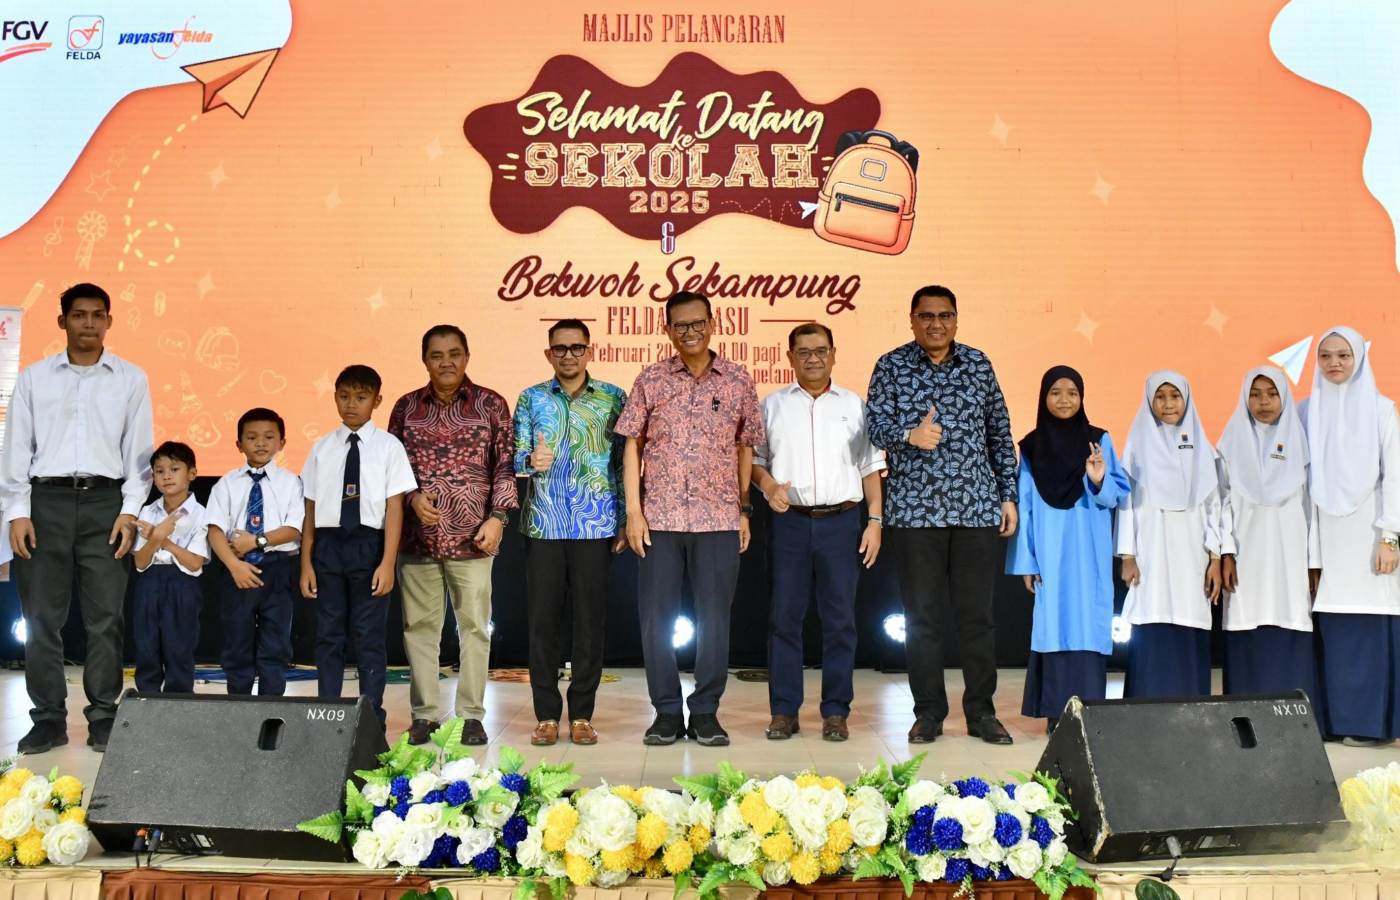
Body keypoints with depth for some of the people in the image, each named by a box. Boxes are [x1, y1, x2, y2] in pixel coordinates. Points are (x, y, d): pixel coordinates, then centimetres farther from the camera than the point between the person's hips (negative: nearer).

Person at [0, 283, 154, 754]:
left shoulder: (130, 379, 7)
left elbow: (139, 450, 6)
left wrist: (130, 511, -3)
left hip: (105, 501, -1)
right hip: (46, 500, 1)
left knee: (105, 616, -1)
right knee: (41, 616, 2)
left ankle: (103, 718, 8)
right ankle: (48, 719, 9)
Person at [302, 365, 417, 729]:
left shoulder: (388, 446, -1)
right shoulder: (322, 448, 8)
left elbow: (394, 507, -5)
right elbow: (310, 508, 8)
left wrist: (388, 563, -12)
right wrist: (306, 563, 4)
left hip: (368, 544, -3)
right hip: (328, 544, 3)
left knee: (370, 637, 2)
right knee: (329, 635, 8)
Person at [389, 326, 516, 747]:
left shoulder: (490, 404, 4)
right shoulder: (406, 407, 10)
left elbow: (505, 464, 2)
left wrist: (497, 517, -6)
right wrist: (412, 497, -4)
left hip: (471, 537, -2)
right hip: (418, 536, 2)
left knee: (475, 626, 1)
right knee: (420, 626, 5)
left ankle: (471, 715, 9)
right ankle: (424, 714, 14)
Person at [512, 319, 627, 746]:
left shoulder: (612, 398, 7)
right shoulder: (532, 399, 9)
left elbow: (624, 461, 7)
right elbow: (518, 457, 2)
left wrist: (625, 520, 1)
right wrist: (532, 461, -22)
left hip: (596, 526, -1)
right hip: (543, 525, 1)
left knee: (590, 620, 2)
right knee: (542, 620, 2)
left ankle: (582, 715, 11)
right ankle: (547, 715, 11)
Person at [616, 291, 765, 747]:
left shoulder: (738, 380, 4)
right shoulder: (651, 379, 4)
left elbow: (745, 448, 9)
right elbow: (632, 445, 4)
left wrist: (744, 509, 5)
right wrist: (633, 510, -2)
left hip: (719, 519, 0)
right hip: (659, 517, 0)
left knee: (714, 618, 4)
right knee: (656, 617, 4)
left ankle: (706, 712, 15)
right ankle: (667, 711, 16)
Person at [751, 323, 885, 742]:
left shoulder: (854, 406, 11)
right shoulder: (773, 404, 11)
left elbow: (871, 468, 10)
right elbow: (754, 457, 13)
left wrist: (875, 521, 1)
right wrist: (768, 484, -8)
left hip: (841, 521, 0)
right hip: (789, 521, 0)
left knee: (840, 620, 2)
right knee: (784, 617, 1)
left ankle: (836, 712, 10)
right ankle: (784, 711, 9)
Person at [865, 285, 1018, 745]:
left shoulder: (978, 364, 10)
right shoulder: (891, 367, 3)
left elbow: (1000, 433, 13)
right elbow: (876, 424, -6)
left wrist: (1008, 495, 9)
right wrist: (910, 436, -27)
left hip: (977, 508, 2)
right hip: (915, 510, -1)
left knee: (977, 612, 4)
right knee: (923, 615, 4)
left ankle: (981, 711, 15)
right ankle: (929, 712, 14)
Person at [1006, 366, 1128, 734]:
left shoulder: (1099, 441, 5)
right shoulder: (1032, 447, 6)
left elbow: (1118, 495, 3)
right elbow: (1025, 507, 5)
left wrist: (1100, 481, -18)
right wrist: (1026, 561, 0)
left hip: (1088, 554, 0)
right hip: (1049, 554, 0)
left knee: (1088, 625, -3)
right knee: (1054, 625, -1)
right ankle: (1057, 713, 3)